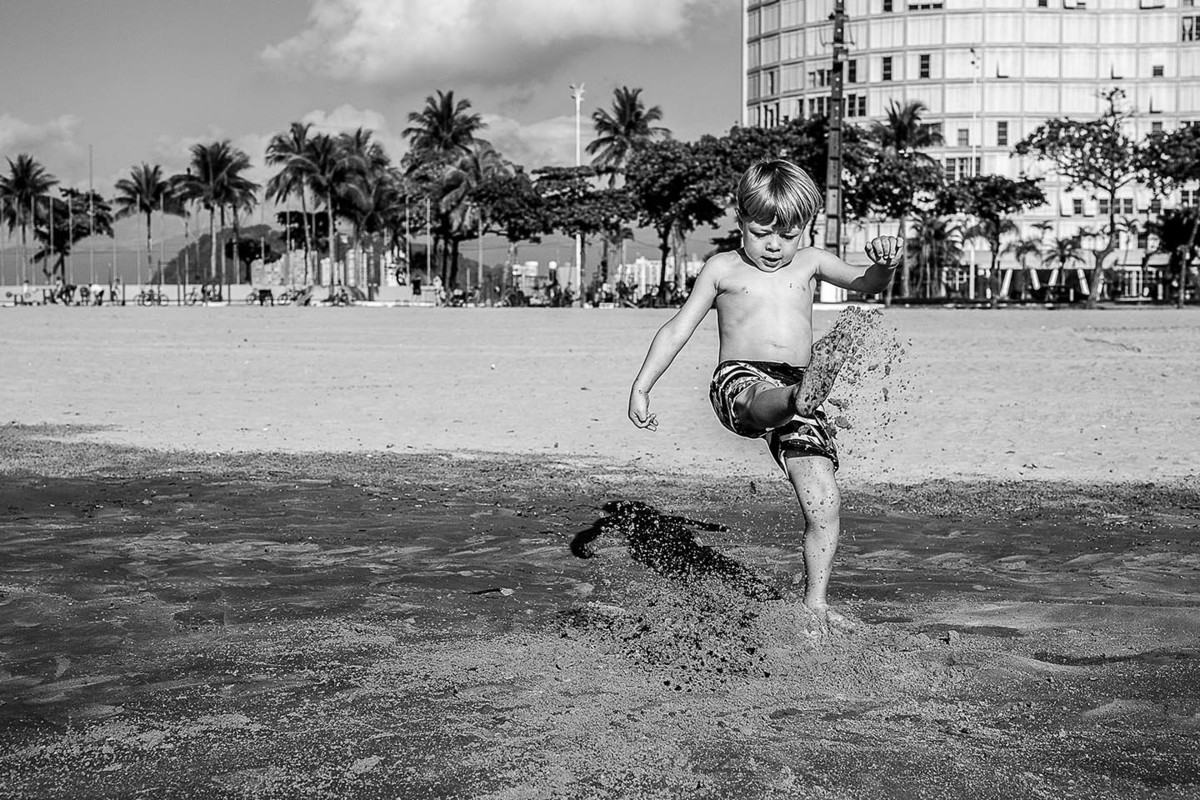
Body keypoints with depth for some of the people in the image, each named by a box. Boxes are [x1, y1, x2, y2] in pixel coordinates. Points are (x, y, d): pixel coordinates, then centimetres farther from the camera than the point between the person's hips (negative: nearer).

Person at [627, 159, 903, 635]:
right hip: (739, 381, -2)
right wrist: (641, 387, 10)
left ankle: (815, 603, 0)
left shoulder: (810, 263, 19)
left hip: (795, 384, 3)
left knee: (825, 505, -9)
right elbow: (678, 330, 15)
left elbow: (867, 286, 11)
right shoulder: (722, 269, 14)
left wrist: (884, 265, -13)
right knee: (766, 400, -42)